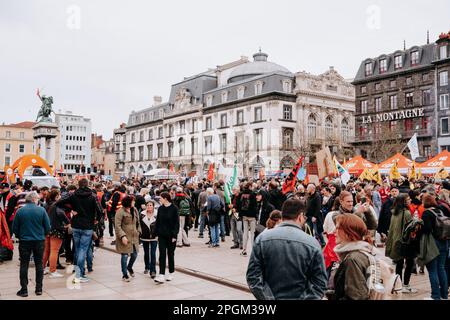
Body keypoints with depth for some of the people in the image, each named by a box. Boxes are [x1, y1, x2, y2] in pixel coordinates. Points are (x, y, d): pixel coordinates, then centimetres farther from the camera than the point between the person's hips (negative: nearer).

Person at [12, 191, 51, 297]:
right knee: (39, 264, 11)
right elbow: (48, 227, -5)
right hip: (39, 241, 0)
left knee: (24, 265, 8)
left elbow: (14, 228, 0)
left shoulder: (20, 211, -5)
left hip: (24, 241, 0)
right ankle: (39, 288, 14)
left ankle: (24, 289, 8)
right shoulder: (41, 210, -8)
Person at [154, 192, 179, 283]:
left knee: (170, 254, 9)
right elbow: (157, 221, 9)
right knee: (162, 254, -3)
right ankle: (161, 275, -6)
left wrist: (174, 235, -13)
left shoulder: (174, 209, -9)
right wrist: (156, 233, 4)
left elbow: (176, 223, -9)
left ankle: (171, 273, 23)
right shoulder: (160, 209, 4)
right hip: (162, 235, 3)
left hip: (171, 235, -3)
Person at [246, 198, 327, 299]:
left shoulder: (262, 238, -9)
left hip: (269, 297, 1)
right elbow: (320, 283, -11)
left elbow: (252, 276, -11)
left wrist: (267, 297, -9)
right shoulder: (312, 244, -10)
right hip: (299, 297, 0)